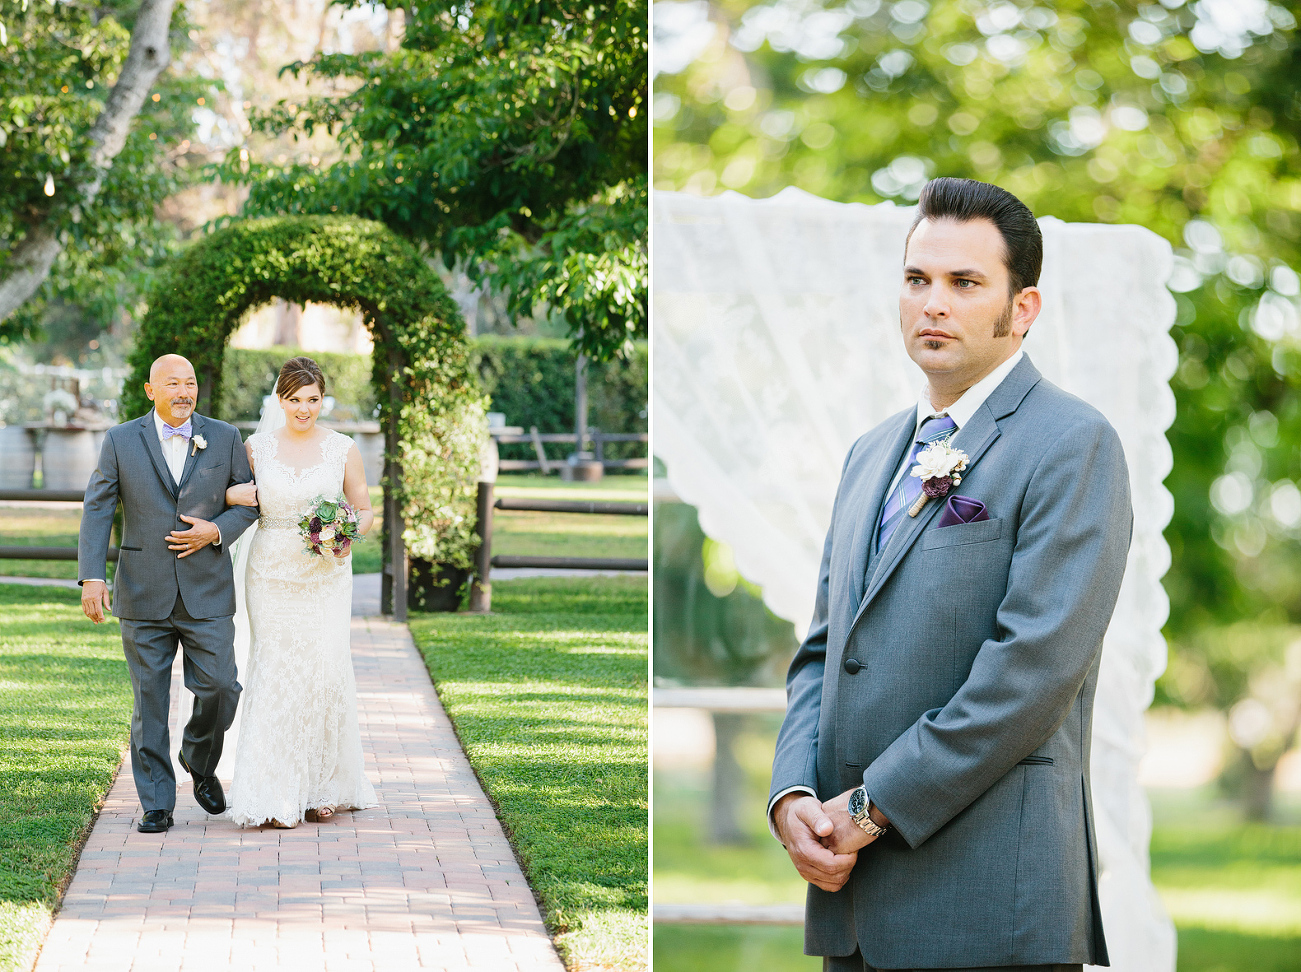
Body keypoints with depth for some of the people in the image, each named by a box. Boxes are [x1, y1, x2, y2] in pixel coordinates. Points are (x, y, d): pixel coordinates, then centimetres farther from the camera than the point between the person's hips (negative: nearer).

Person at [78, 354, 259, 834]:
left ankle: (200, 761, 27)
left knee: (220, 690, -3)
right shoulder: (121, 441, 1)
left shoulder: (224, 438, 4)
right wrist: (91, 576, -11)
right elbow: (96, 510, 0)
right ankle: (156, 803, 10)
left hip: (207, 594, 1)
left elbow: (249, 503, 9)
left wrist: (216, 531, -11)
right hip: (144, 596, -1)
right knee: (149, 702, 2)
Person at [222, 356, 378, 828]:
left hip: (326, 573, 0)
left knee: (326, 672, -6)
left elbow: (365, 510, 9)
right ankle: (277, 796, -3)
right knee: (275, 675, -5)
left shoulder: (343, 449, 2)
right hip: (272, 572, 0)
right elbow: (223, 493, 13)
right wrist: (245, 497, -10)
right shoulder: (257, 447, 3)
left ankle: (322, 787, 9)